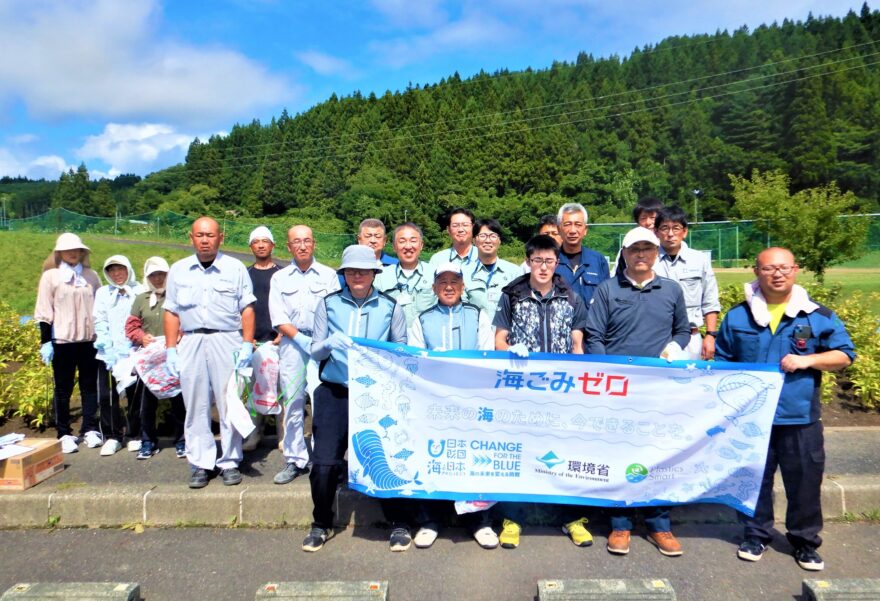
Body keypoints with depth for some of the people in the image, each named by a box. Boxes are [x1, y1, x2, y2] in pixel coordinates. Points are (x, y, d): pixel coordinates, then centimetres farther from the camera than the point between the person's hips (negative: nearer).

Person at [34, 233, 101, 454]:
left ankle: (90, 430, 17)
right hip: (62, 341, -2)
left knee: (90, 386, 7)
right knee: (63, 389, 5)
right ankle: (64, 434, 14)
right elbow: (44, 312, -1)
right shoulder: (50, 276, 1)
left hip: (89, 340, 3)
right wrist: (45, 341, -7)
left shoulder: (91, 276, 9)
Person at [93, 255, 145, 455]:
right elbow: (99, 320, 6)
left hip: (133, 352, -3)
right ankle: (112, 437, 14)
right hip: (108, 353, 3)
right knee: (107, 396, 1)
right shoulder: (103, 293, 13)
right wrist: (104, 340, -8)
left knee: (135, 395, 3)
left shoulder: (140, 292, 2)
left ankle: (136, 436, 17)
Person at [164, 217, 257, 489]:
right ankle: (199, 464, 16)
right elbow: (171, 312, 12)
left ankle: (230, 462, 13)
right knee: (196, 407, 6)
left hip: (227, 341, -2)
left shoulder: (235, 268, 5)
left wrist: (247, 344, -6)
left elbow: (247, 308, 2)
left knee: (229, 405, 1)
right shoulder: (178, 270, 12)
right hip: (191, 343, 2)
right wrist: (170, 349, 4)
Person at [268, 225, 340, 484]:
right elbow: (279, 319, 4)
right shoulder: (279, 278, 12)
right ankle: (295, 460, 12)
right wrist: (301, 339, -10)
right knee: (292, 404, 2)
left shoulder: (329, 275, 9)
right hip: (292, 345, 2)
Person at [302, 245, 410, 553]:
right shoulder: (328, 304, 5)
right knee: (324, 462, -3)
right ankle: (322, 524, 24)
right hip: (335, 393, 1)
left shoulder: (390, 307, 4)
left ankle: (399, 524, 21)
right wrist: (330, 344, -13)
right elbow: (315, 351, 8)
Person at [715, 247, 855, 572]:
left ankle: (805, 541, 28)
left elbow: (844, 355, 3)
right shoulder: (737, 316, 4)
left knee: (804, 481, 9)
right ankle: (756, 534, 28)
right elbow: (722, 361, 9)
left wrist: (807, 360, -13)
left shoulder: (819, 316, 1)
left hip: (800, 417, 0)